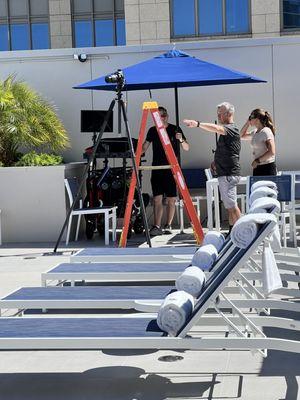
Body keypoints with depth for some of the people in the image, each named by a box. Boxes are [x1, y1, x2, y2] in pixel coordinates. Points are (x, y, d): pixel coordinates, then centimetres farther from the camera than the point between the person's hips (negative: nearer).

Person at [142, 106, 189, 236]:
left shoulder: (175, 129, 1)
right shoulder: (152, 131, 8)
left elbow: (186, 148, 1)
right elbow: (144, 147, 16)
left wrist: (181, 140, -19)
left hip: (172, 169, -1)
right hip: (157, 169, 2)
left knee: (171, 199, 2)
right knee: (157, 199, -4)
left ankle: (168, 225, 13)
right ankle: (157, 226, -4)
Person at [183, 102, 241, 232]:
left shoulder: (232, 129, -11)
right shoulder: (225, 130, 20)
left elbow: (216, 128, -32)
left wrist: (198, 124, -43)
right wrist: (216, 160, 13)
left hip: (229, 174, -10)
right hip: (224, 173, 10)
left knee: (232, 205, -9)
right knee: (229, 205, 13)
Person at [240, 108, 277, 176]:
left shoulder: (266, 132, -13)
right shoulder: (254, 132, 11)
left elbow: (271, 152, -20)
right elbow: (242, 136, 28)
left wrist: (257, 160, -16)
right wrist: (247, 123, 15)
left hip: (267, 168, -8)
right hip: (257, 168, 8)